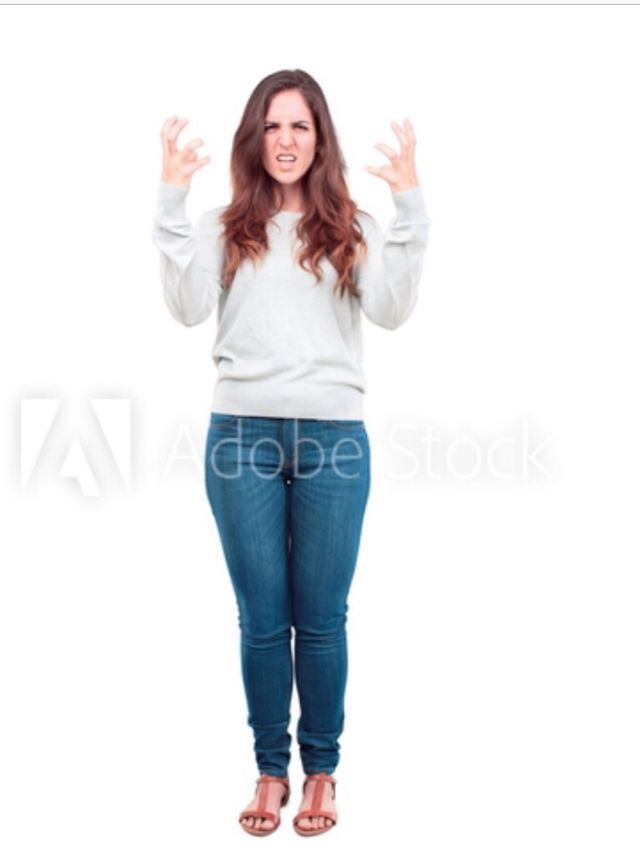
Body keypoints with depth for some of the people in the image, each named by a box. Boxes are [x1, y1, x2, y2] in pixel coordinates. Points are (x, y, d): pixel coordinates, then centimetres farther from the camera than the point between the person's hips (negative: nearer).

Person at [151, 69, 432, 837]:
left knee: (321, 618, 7)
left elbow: (390, 310, -6)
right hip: (242, 433, 1)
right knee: (261, 618, 8)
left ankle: (321, 771, 23)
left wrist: (409, 204, -11)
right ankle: (271, 769, 24)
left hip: (334, 435, 0)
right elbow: (190, 307, -6)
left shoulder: (350, 228, 9)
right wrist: (172, 200, -10)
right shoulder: (225, 227, 9)